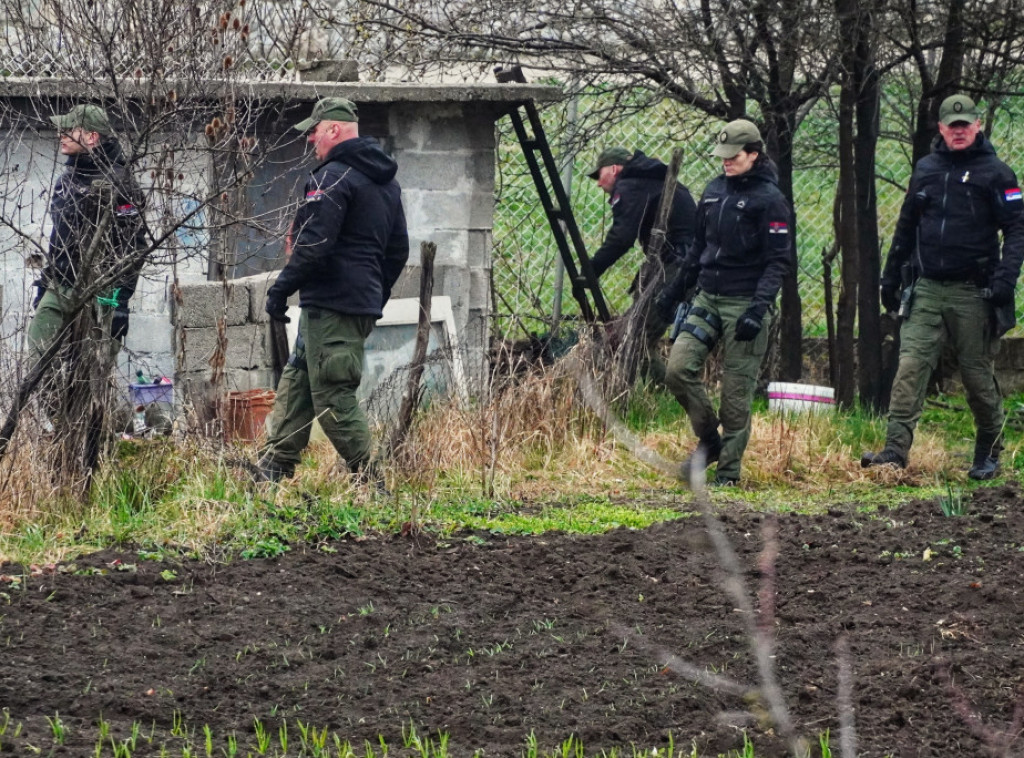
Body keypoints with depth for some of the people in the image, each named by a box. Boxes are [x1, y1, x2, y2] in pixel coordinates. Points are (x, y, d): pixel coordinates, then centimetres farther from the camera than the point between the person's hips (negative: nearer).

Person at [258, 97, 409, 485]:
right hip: (364, 304, 10)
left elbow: (314, 245, -21)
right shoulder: (386, 181, 18)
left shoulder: (332, 177, -13)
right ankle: (273, 468, 18)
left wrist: (281, 288, -12)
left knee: (333, 395, -7)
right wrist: (376, 297, 29)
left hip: (331, 305, -10)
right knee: (296, 381, 15)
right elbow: (398, 249, 23)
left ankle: (369, 482, -8)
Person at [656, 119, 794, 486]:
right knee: (679, 368, -8)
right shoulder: (714, 191, 12)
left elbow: (779, 262, -11)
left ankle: (728, 470, 7)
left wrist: (759, 308, -21)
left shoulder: (770, 200, -8)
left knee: (736, 391, -3)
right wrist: (674, 291, 21)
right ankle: (708, 438, 11)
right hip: (708, 299, 6)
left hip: (745, 304, -6)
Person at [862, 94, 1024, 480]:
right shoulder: (926, 170, 12)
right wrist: (891, 277, 18)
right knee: (910, 366, -9)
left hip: (972, 292, -3)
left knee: (977, 375, 5)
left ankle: (988, 454, 21)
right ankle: (895, 450, -14)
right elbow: (905, 228, 19)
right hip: (926, 289, 3)